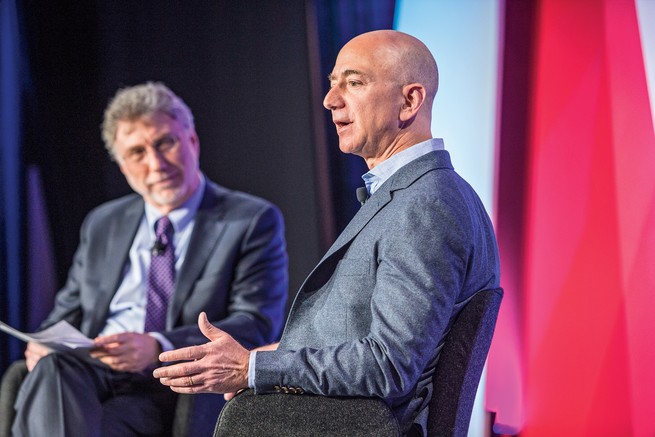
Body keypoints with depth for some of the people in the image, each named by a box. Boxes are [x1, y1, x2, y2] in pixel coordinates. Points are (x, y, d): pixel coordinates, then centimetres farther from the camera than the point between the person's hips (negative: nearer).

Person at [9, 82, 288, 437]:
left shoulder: (253, 221, 5)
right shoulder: (101, 225, 22)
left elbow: (257, 327, -6)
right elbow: (68, 312, 26)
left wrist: (159, 347, -22)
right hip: (86, 374, 5)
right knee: (51, 367, -32)